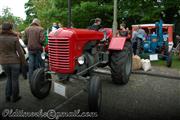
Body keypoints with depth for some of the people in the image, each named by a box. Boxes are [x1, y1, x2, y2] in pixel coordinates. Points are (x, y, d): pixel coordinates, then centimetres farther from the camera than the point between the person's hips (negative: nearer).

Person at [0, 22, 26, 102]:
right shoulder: (14, 38, -12)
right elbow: (20, 52, -10)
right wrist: (24, 62, -1)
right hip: (15, 62, -4)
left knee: (9, 78, 22)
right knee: (15, 79, 9)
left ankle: (7, 96, 24)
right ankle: (15, 97, 21)